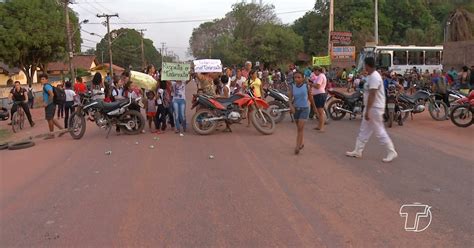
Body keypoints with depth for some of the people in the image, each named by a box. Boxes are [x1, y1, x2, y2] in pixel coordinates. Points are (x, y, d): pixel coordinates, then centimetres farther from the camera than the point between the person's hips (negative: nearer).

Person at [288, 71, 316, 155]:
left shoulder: (306, 86, -6)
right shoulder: (292, 87, -2)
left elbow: (310, 98, 5)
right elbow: (290, 98, -10)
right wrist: (291, 106, -29)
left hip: (304, 108, -3)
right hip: (296, 108, 3)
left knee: (300, 127, -13)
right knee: (298, 127, 16)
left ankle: (297, 146, -14)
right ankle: (301, 142, 36)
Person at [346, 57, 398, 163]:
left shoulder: (374, 77, -20)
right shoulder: (371, 76, 12)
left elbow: (372, 95, -24)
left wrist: (367, 111, -24)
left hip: (375, 108, -11)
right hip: (371, 108, 11)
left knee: (380, 131, -3)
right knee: (364, 130, 13)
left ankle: (391, 152, 7)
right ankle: (358, 151, 20)